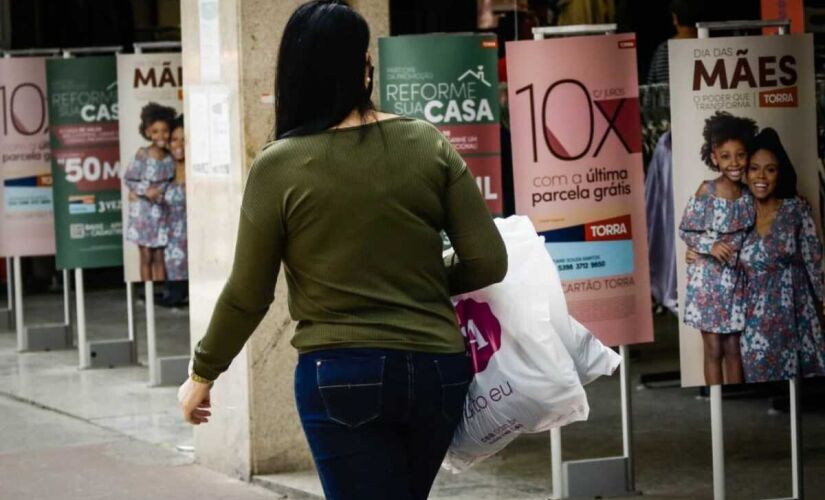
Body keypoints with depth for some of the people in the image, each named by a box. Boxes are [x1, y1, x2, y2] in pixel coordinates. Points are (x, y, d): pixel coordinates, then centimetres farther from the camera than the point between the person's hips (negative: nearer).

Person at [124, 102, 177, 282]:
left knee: (159, 257, 7)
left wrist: (158, 192, -7)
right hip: (144, 211, -3)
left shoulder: (170, 158, 0)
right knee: (146, 257, 4)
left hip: (162, 211, 3)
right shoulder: (142, 155, -12)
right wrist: (145, 191, -17)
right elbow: (128, 178, -7)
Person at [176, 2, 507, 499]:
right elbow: (489, 263, -1)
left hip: (341, 377, -3)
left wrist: (203, 375, 13)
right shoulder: (429, 145, 0)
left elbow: (248, 295, -2)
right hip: (437, 369, 4)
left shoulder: (278, 167, -7)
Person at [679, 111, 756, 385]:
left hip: (736, 278, 4)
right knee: (714, 350, 3)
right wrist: (710, 246, -23)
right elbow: (685, 230, -9)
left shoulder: (748, 194, -1)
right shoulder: (706, 191, -13)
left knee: (733, 347, 10)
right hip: (709, 277, -4)